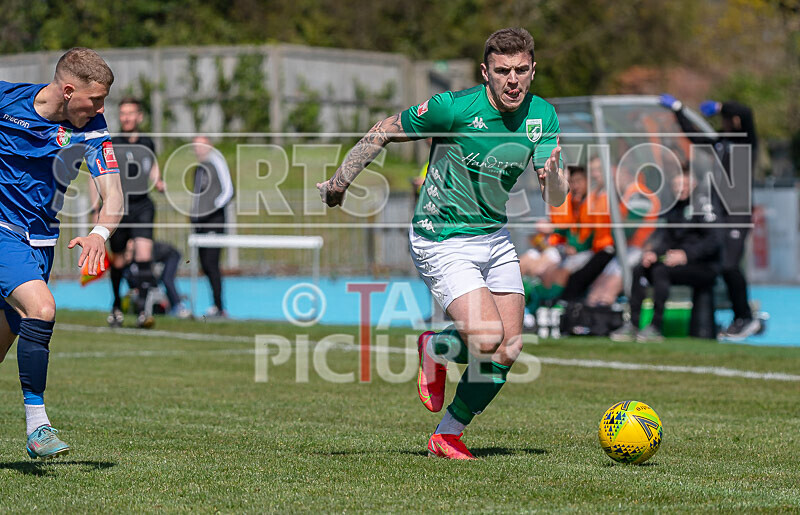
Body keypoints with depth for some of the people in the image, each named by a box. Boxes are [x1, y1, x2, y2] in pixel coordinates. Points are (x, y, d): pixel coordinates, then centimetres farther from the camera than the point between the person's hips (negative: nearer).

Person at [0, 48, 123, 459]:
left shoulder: (91, 130, -6)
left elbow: (113, 196, -13)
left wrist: (99, 232, -32)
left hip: (40, 241, 4)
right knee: (41, 308, -26)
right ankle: (36, 425, -20)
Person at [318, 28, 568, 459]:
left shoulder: (542, 116, -5)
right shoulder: (454, 107, -20)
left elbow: (554, 199, -7)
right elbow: (384, 132, -7)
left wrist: (553, 174, -31)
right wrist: (340, 181, -2)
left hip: (495, 238, 6)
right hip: (442, 241, -6)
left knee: (508, 351, 2)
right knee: (487, 338, -21)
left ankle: (448, 434, 20)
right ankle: (434, 349, 13)